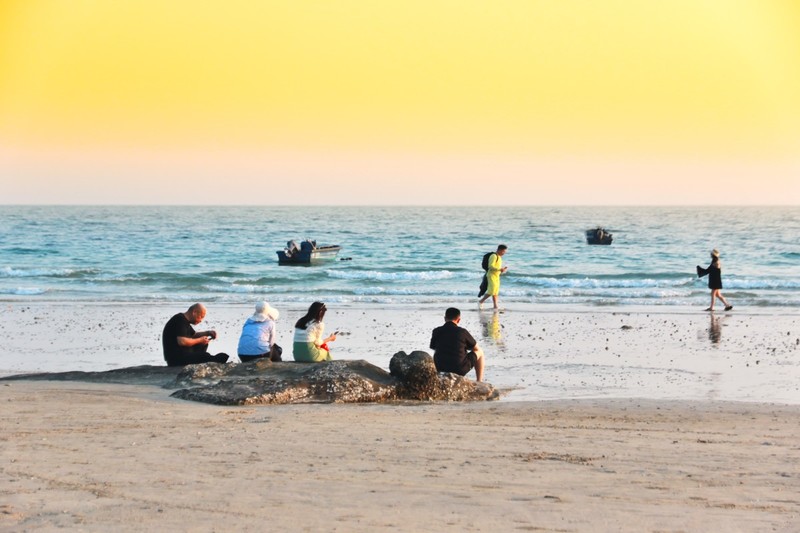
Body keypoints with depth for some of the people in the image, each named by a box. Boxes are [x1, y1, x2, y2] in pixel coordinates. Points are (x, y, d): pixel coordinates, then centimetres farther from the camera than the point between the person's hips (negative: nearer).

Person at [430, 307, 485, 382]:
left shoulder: (437, 331, -1)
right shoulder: (462, 332, -6)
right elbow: (477, 349, 9)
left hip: (441, 370, 3)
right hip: (461, 370, -3)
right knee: (479, 352, 23)